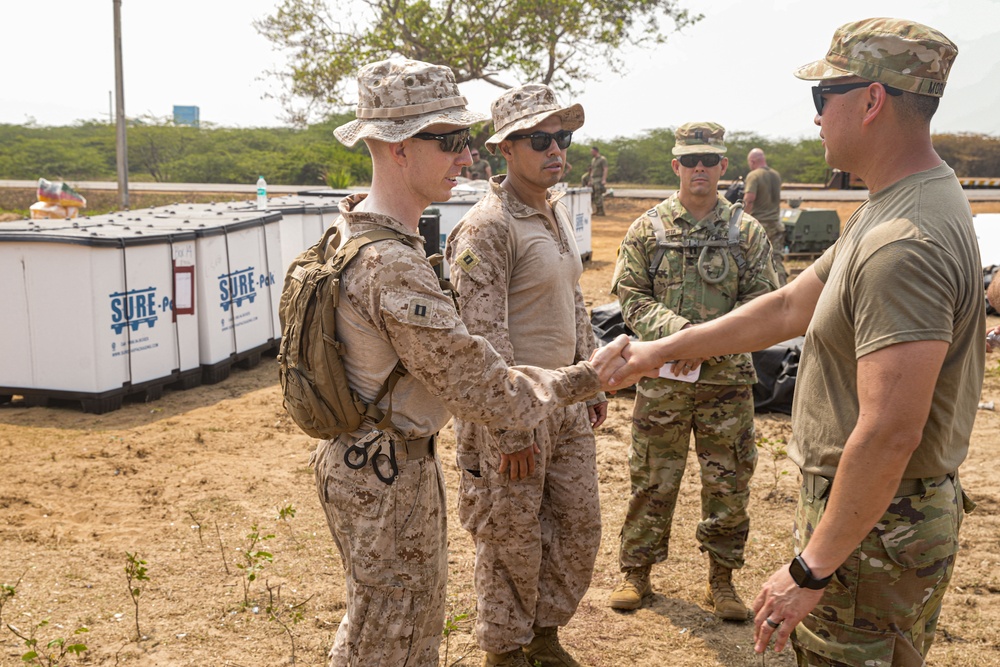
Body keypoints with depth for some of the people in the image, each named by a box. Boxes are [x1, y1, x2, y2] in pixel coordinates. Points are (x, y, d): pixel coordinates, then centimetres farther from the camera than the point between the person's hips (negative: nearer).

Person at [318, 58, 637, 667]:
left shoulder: (354, 226, 3)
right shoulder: (392, 266, -31)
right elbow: (486, 392, -27)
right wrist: (582, 379, -15)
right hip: (386, 475, -10)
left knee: (421, 611, 26)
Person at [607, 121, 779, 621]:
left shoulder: (748, 232, 3)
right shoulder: (648, 228, 3)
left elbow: (762, 302, -1)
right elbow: (631, 298, -1)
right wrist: (679, 330, -18)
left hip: (728, 378, 1)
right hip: (662, 376, 0)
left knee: (728, 484, 8)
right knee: (652, 480, 8)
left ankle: (722, 579, 24)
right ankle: (636, 572, 24)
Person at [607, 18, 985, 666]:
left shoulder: (903, 245, -27)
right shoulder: (892, 209, 7)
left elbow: (889, 433, -31)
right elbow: (789, 307, 13)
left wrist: (811, 570, -24)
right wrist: (661, 350, 14)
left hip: (873, 528, -10)